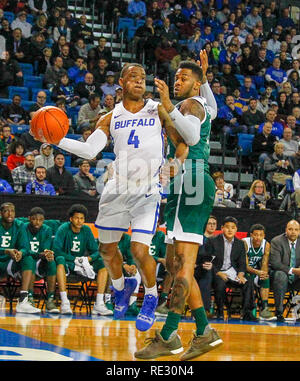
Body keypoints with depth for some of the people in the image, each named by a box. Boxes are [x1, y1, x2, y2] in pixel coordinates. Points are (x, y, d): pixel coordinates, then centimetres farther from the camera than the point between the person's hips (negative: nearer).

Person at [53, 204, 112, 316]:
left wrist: (88, 258, -20)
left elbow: (95, 251, 3)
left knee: (103, 264, -18)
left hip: (82, 264, 4)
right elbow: (56, 250, -18)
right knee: (60, 260, -38)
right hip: (67, 263, -4)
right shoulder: (63, 229, -9)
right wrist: (75, 260, -25)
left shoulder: (87, 230, 3)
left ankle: (99, 304, -24)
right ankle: (64, 303, -44)